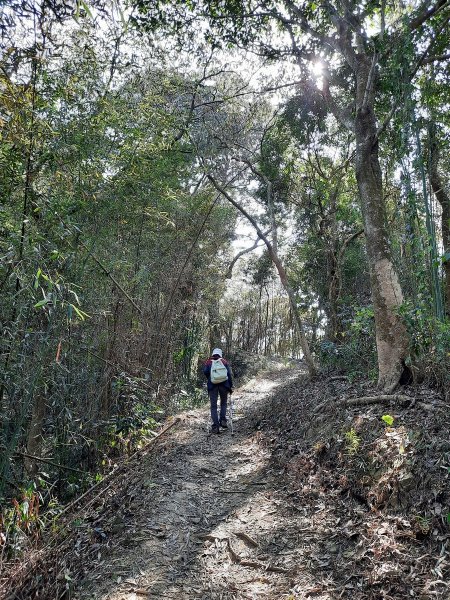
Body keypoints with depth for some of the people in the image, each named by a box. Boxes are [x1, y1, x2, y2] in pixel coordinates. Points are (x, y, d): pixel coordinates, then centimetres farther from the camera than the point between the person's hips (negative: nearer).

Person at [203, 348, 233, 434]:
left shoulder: (208, 362, 11)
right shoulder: (224, 362, 13)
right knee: (223, 403, 19)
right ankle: (223, 420, 2)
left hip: (212, 385, -1)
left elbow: (205, 371, -7)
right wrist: (230, 386, 7)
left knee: (213, 406, 3)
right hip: (224, 384, 1)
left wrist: (210, 378, 11)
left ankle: (215, 426, -4)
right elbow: (229, 374, 4)